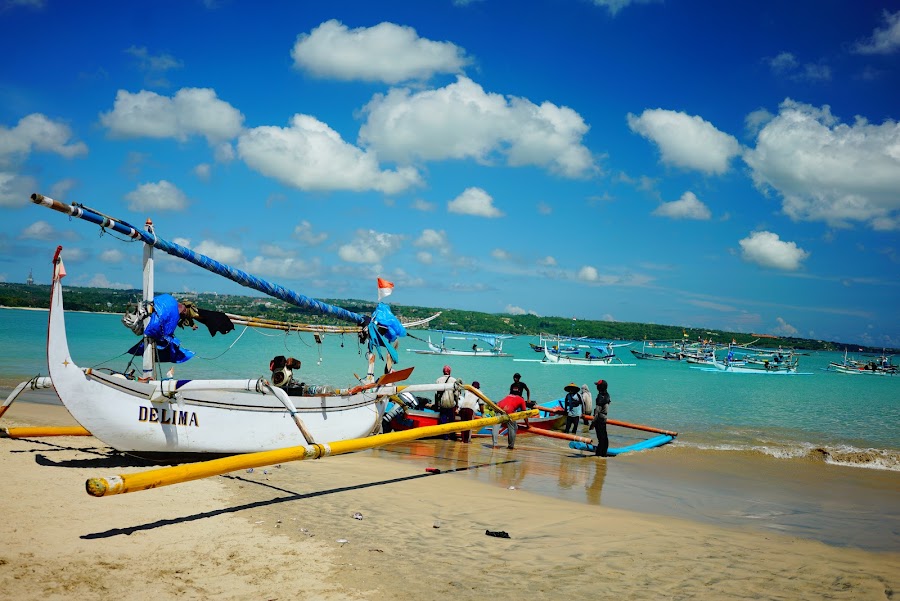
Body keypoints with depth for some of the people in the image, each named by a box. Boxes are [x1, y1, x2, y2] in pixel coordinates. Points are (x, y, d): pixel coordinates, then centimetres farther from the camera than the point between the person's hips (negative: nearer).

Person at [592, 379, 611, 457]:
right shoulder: (607, 395, 8)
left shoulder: (601, 396, -20)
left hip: (599, 419, -9)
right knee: (604, 437, 14)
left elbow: (597, 411, -21)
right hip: (604, 418, 9)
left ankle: (599, 453, -1)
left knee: (601, 437, -5)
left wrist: (593, 423, -18)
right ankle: (604, 453, 23)